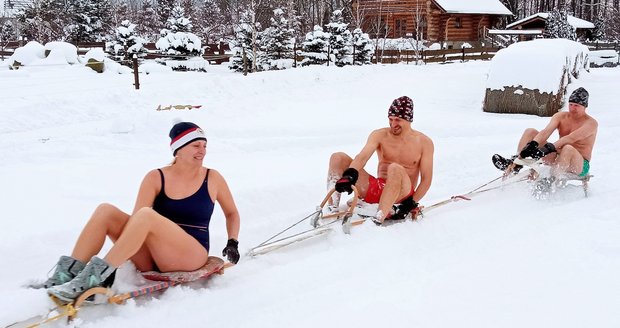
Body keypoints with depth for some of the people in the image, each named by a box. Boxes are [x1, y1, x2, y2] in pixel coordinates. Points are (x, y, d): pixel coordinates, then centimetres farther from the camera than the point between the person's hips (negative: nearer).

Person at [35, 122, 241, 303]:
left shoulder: (213, 179, 1)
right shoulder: (156, 178, 2)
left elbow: (232, 213, 17)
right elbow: (134, 221, -9)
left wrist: (232, 243, 0)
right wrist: (114, 264, -20)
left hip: (193, 257, -3)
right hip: (152, 259, 3)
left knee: (146, 215, -32)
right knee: (105, 211, -15)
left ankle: (90, 279, -35)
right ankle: (65, 275, -21)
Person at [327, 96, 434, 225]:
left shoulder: (424, 142, 0)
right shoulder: (379, 135, 3)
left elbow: (426, 179, -2)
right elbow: (362, 157, -15)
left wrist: (412, 203, -15)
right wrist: (349, 174, -35)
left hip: (402, 193, -4)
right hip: (376, 188, 4)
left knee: (395, 169, -38)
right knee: (338, 158, -10)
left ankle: (378, 220, -47)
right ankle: (332, 208, -24)